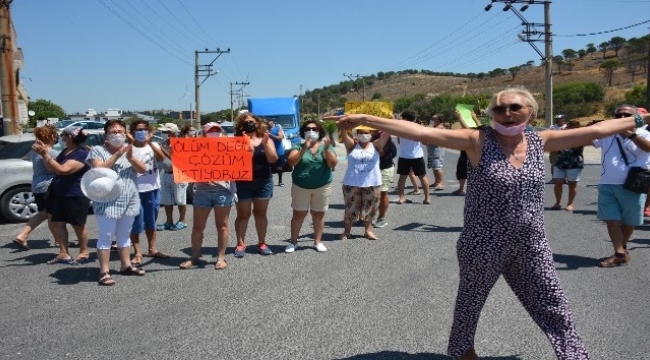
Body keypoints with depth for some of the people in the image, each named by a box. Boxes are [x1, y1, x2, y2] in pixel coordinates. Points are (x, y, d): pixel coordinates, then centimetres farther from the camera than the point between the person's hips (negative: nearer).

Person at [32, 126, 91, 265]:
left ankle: (84, 253, 22)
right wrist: (43, 154, 2)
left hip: (76, 196, -9)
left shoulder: (81, 154, -21)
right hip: (60, 194, 9)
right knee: (56, 223, 8)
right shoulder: (65, 151, 10)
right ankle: (64, 254, 16)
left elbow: (63, 170, -30)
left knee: (78, 225, 5)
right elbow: (52, 168, 15)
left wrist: (46, 155, -31)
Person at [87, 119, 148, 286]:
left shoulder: (129, 149, 11)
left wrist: (131, 157, -17)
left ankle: (126, 265, 26)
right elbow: (98, 170, -17)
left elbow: (143, 169, 1)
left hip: (129, 201, 5)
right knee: (106, 236, -5)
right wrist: (117, 155, -21)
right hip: (107, 202, -5)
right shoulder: (97, 150, -2)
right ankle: (104, 272, -2)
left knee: (124, 235, 15)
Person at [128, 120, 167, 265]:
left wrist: (149, 142, -24)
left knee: (151, 222, 17)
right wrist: (131, 143, -24)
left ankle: (153, 249, 28)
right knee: (136, 223, -1)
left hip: (153, 189, 4)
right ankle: (137, 254, 7)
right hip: (136, 190, -4)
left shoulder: (153, 145, 4)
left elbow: (162, 158, -15)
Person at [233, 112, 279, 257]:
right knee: (243, 214, 2)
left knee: (260, 213, 10)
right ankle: (240, 244, 9)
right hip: (242, 182, -2)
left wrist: (265, 144, -19)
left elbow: (273, 159, -7)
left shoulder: (265, 139, 4)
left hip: (263, 182, 2)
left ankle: (262, 243, 17)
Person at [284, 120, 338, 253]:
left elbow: (333, 164, -10)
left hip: (322, 186, 1)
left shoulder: (326, 146, 1)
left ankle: (318, 241, 18)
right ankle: (293, 242, 10)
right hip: (300, 186, -1)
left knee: (319, 214, 8)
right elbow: (291, 162, -17)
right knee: (299, 214, 1)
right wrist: (304, 149, -27)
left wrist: (327, 149, -25)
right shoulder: (298, 146, -1)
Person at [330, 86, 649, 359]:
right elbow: (420, 132, -22)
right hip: (483, 245, -3)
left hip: (531, 245, 3)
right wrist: (365, 120, -28)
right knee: (471, 300, 18)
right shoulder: (477, 140, -14)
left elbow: (595, 130, 10)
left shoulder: (540, 142, 1)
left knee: (553, 305, 13)